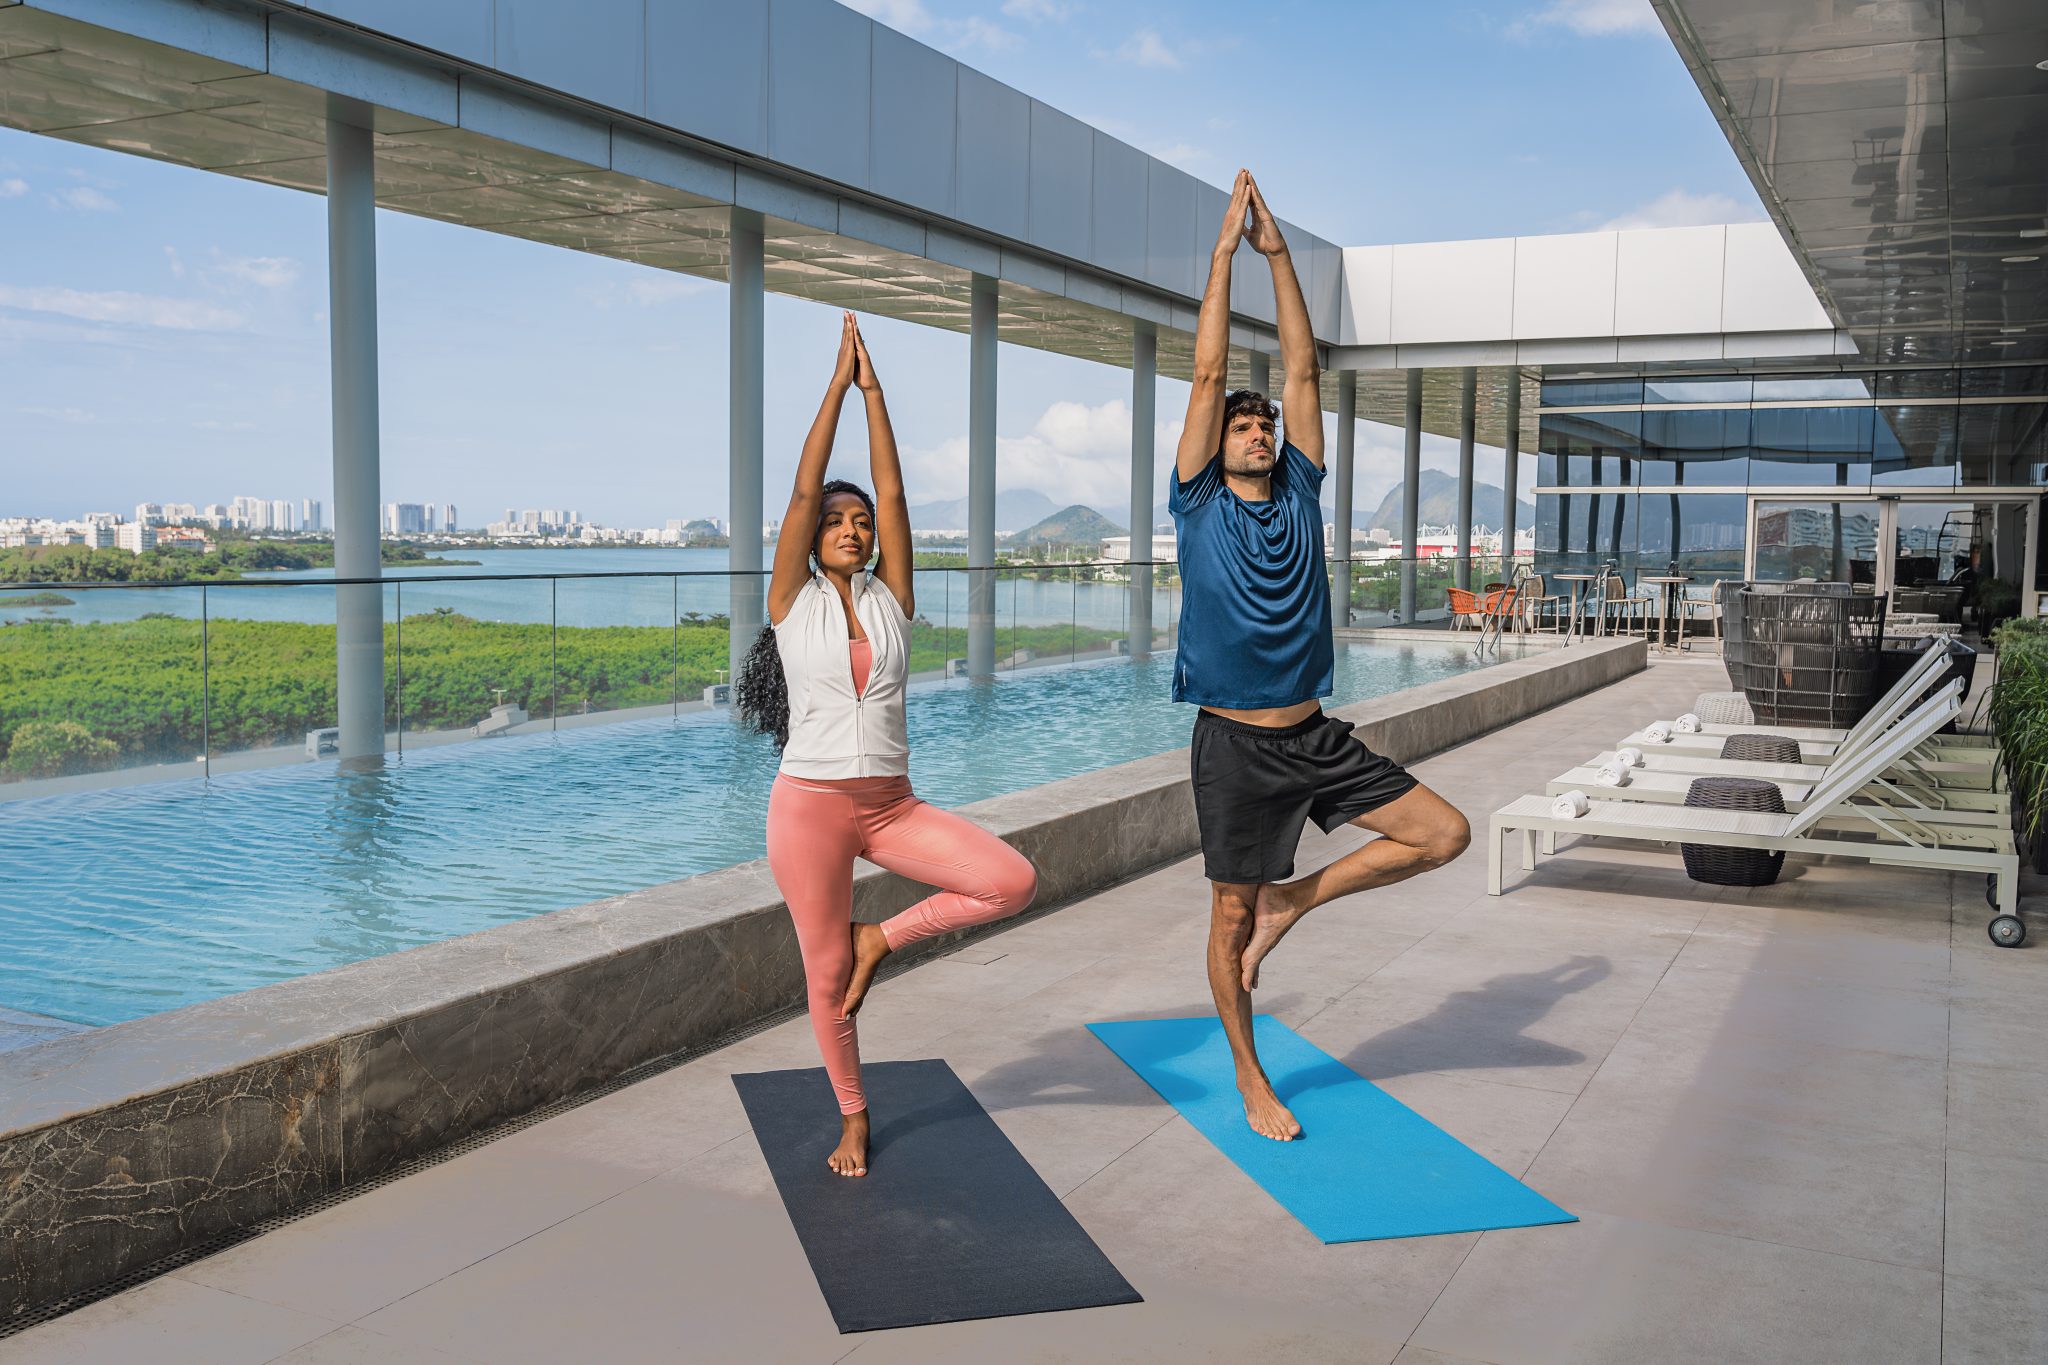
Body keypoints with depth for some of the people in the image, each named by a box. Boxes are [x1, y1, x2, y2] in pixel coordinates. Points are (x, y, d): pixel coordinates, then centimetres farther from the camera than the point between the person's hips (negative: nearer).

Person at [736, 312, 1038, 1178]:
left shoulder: (890, 599, 5)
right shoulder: (793, 602, 0)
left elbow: (893, 493, 0)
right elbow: (804, 489, -7)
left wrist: (875, 391, 0)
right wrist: (839, 384, -5)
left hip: (893, 805, 3)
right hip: (810, 805, -2)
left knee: (1014, 883, -15)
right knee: (826, 977, 5)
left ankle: (881, 937, 6)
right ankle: (853, 1117, 28)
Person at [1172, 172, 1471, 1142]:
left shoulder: (1298, 497, 6)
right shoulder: (1200, 506, -3)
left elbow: (1302, 369, 4)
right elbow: (1208, 371, -8)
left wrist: (1280, 253, 3)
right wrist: (1226, 250, -6)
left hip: (1315, 736, 4)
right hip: (1235, 743, -4)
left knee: (1445, 834, -2)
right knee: (1232, 918, 4)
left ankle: (1295, 901, 13)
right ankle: (1250, 1080, 23)